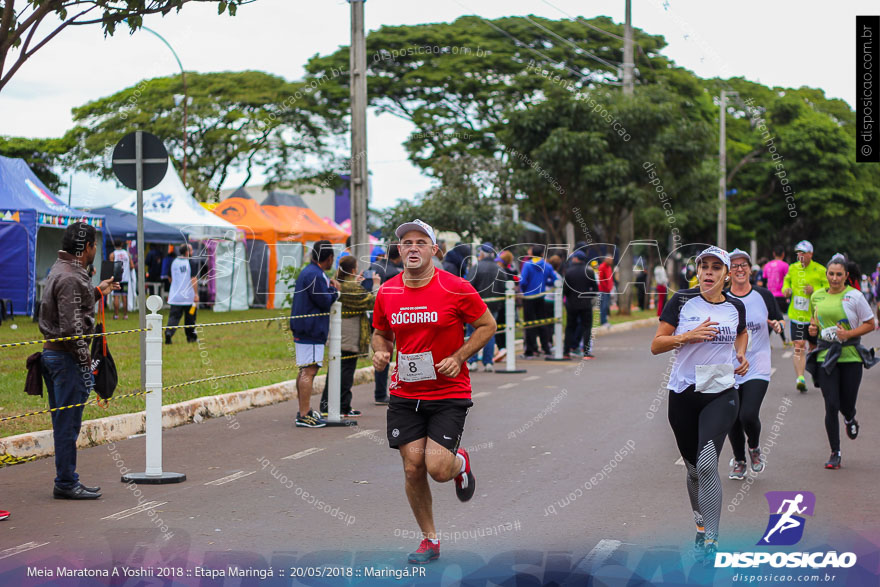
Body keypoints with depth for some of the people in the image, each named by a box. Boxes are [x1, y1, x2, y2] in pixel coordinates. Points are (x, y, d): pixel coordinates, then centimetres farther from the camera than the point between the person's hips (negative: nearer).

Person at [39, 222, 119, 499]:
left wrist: (97, 292, 28)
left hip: (52, 352, 10)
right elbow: (71, 326, -21)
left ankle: (66, 480, 19)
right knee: (68, 422, -4)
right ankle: (66, 484, 1)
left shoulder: (61, 270, 15)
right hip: (67, 357, -10)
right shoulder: (70, 278, -17)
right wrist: (85, 359, -16)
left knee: (64, 422, 13)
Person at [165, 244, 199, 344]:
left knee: (173, 316, 1)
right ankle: (191, 337, 21)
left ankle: (169, 333, -21)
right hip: (189, 296, -3)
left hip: (175, 295, 3)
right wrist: (196, 294, -14)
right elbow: (194, 279, -15)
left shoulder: (174, 262, 7)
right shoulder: (192, 263, -9)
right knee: (190, 317, 11)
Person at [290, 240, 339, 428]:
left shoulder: (308, 272, 16)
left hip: (303, 330, 11)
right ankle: (304, 416, -12)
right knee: (309, 371, -11)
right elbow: (325, 302, -17)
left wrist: (330, 288, 7)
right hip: (311, 331, -11)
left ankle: (304, 410, 25)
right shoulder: (315, 275, -18)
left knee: (305, 371, 17)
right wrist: (334, 289, -1)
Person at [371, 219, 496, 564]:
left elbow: (487, 325, 0)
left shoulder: (456, 289, -10)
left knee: (437, 468, -14)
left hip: (449, 393, -3)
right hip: (405, 394, 3)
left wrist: (458, 358, -12)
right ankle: (429, 541, 19)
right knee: (413, 468, 0)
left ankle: (460, 463, 25)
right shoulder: (386, 293, 2)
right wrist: (380, 352, -5)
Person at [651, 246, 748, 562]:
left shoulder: (736, 307, 5)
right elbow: (655, 345, -2)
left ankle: (710, 542, -17)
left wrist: (741, 354, 8)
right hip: (683, 394, 1)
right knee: (693, 467, 12)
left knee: (707, 464, -19)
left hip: (721, 395, -1)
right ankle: (700, 526, 36)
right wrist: (687, 337, -17)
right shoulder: (682, 301, -2)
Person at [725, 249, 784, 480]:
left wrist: (778, 325, -8)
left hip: (757, 368, -1)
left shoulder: (763, 295, 2)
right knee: (733, 419, 5)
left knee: (748, 415, -16)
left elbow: (778, 320, 14)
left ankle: (754, 448, 17)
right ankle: (738, 460, 31)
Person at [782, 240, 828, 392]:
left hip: (814, 315, -1)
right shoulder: (793, 268, 5)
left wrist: (814, 290, -20)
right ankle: (800, 378, -17)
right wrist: (786, 290, 0)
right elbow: (787, 281, 22)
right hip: (796, 315, 1)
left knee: (814, 346, 13)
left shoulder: (820, 270, -5)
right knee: (799, 345, -11)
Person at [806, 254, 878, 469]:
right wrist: (813, 327, 3)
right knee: (831, 405, -6)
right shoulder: (817, 296, 7)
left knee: (847, 405, 3)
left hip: (851, 356, -2)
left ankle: (850, 420, 43)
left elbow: (870, 324, -1)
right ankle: (835, 453, 5)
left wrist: (848, 334, -14)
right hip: (825, 355, 2)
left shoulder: (854, 296, -5)